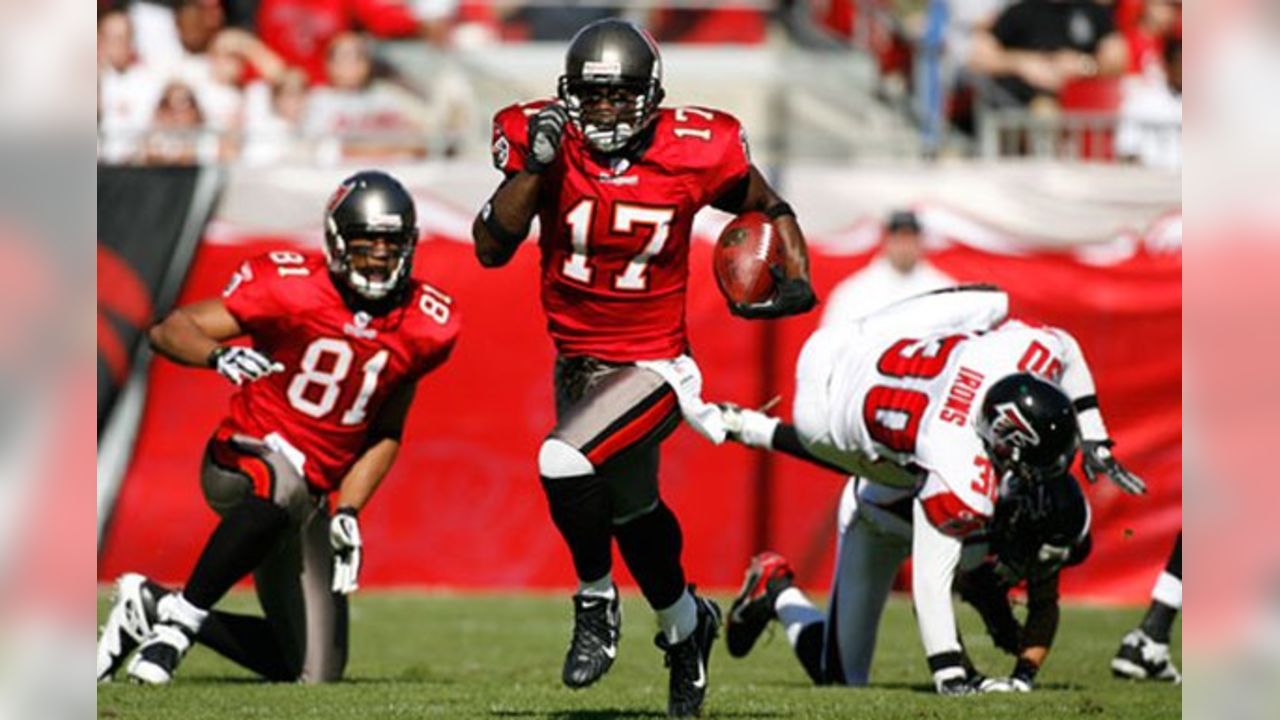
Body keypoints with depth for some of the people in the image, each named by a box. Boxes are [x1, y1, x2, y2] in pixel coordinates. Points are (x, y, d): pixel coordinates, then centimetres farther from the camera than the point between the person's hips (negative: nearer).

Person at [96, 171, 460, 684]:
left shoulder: (424, 328, -1)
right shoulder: (292, 290, -16)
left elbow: (385, 435, 10)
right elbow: (169, 329, -17)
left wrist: (348, 515, -2)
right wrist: (218, 355, -38)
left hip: (308, 498, 6)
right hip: (243, 456, -6)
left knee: (314, 674, 6)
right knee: (283, 482, -45)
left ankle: (153, 608, 21)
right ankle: (181, 614, -31)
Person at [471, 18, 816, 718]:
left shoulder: (694, 153, -14)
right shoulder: (547, 143, -11)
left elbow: (770, 209, 5)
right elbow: (490, 249, -17)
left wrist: (795, 279, -11)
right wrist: (533, 165, -26)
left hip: (651, 365, -5)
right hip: (576, 364, 5)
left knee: (566, 464, -29)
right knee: (630, 509, 23)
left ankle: (596, 603, -4)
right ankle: (686, 624, 50)